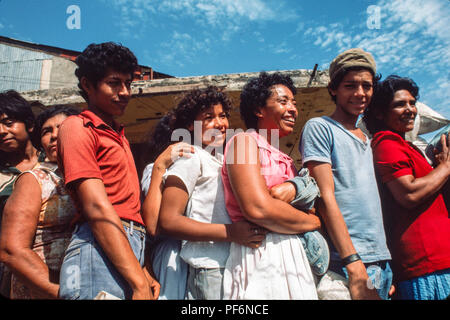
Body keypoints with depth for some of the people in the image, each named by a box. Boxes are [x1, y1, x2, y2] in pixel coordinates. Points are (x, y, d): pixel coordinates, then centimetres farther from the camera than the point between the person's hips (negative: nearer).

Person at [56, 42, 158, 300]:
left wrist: (143, 271, 11)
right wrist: (140, 283, -17)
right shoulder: (77, 127, -2)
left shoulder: (118, 136, 22)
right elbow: (97, 208, -13)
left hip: (130, 251, 7)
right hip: (101, 251, -7)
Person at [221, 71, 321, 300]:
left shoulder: (284, 159, 18)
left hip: (292, 258, 8)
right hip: (260, 258, -7)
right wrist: (314, 222, -4)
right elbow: (258, 209, -18)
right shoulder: (244, 141, -5)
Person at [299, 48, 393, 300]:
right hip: (349, 262, -7)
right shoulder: (320, 128, -6)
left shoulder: (366, 140, 17)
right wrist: (354, 264, -20)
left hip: (382, 261, 7)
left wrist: (386, 267, 12)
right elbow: (326, 197, -14)